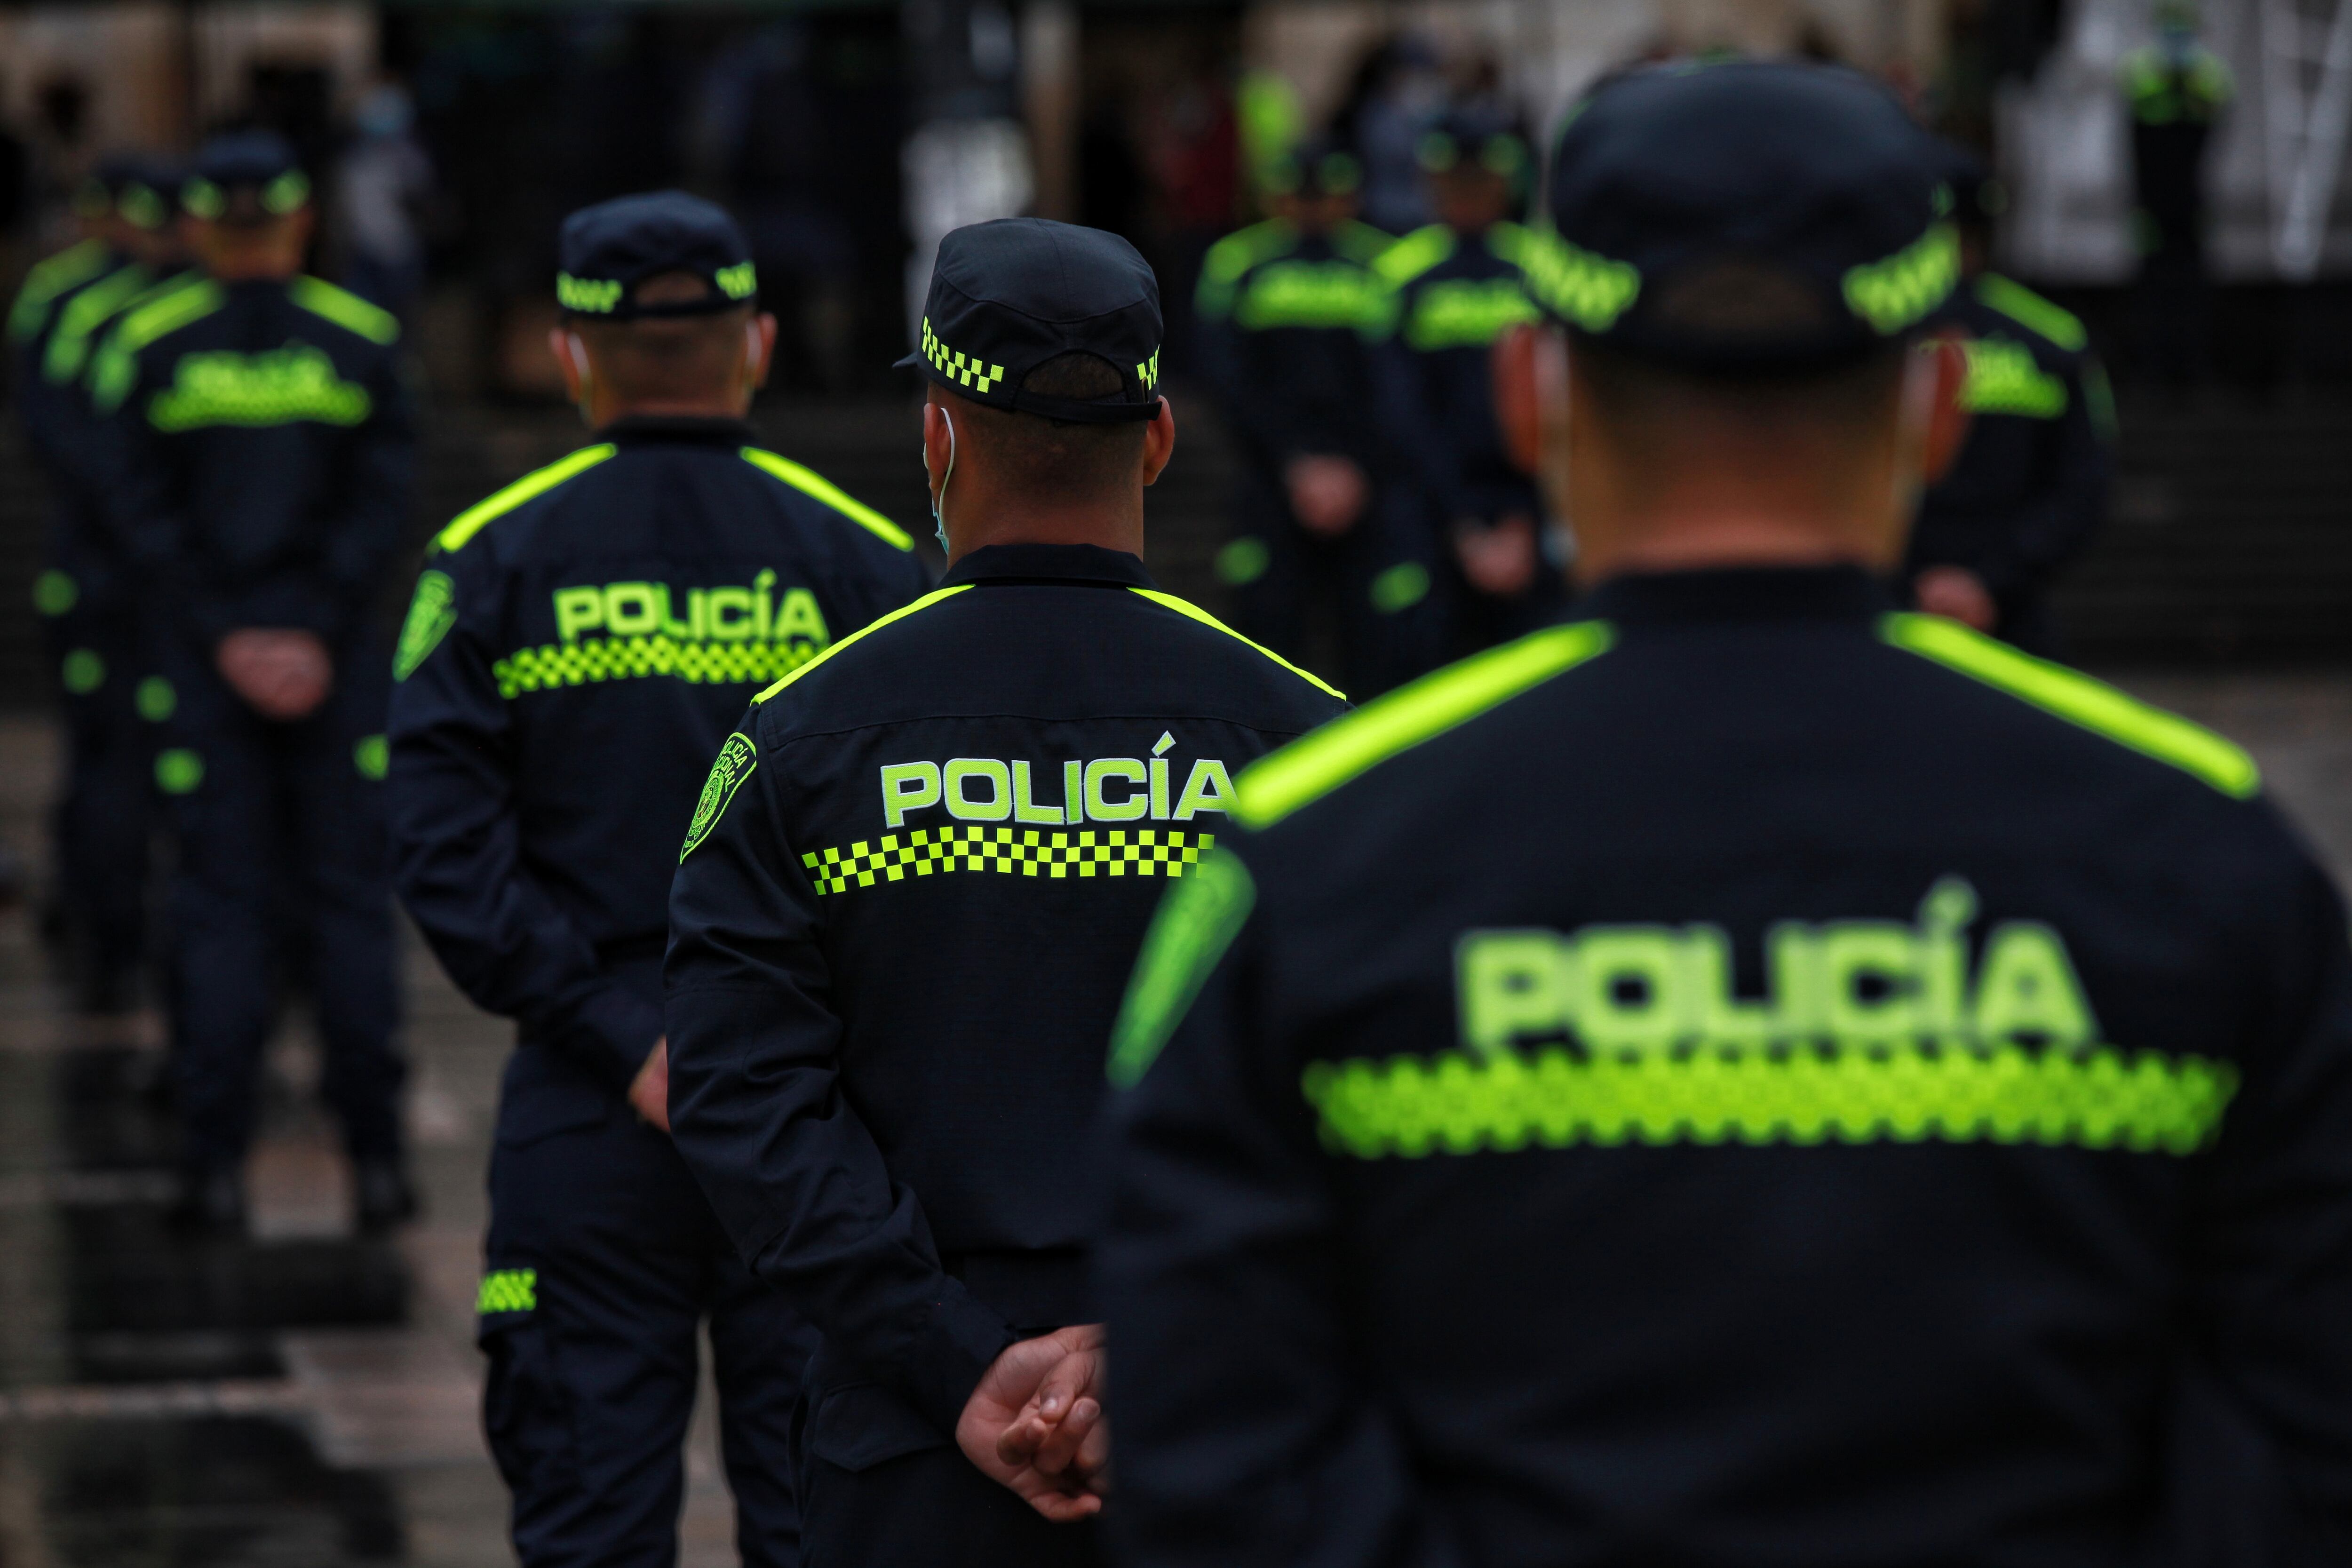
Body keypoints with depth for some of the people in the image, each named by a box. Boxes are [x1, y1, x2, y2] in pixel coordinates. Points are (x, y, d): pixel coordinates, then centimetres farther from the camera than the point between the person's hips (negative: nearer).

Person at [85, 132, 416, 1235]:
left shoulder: (147, 346, -1)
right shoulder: (362, 342, 1)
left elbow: (143, 513, -5)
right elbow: (382, 503, -5)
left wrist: (223, 639, -5)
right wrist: (318, 638, -7)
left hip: (203, 661, 0)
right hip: (337, 667, 0)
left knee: (218, 904, 3)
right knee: (348, 898, 6)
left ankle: (216, 1165, -1)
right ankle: (375, 1158, 5)